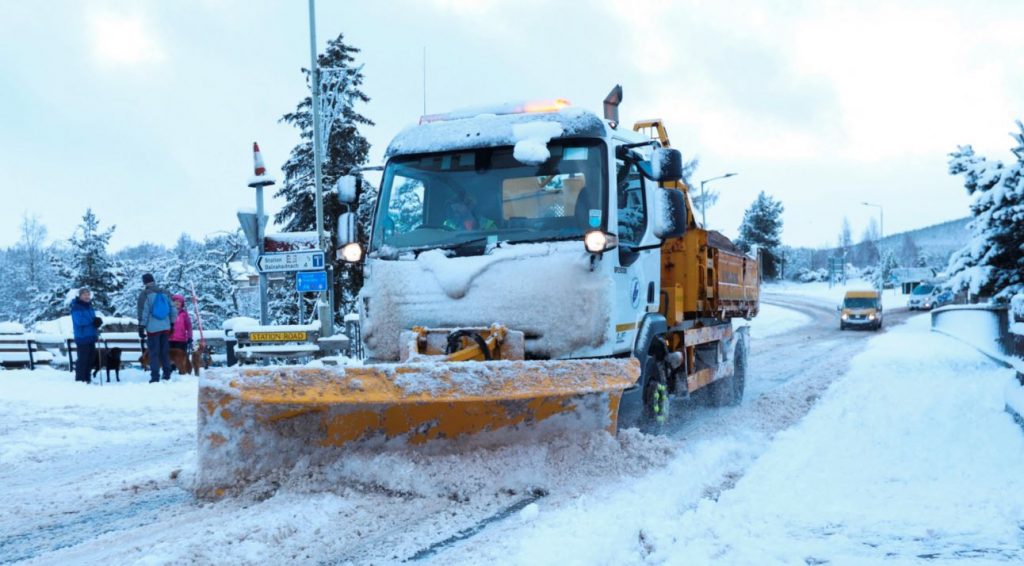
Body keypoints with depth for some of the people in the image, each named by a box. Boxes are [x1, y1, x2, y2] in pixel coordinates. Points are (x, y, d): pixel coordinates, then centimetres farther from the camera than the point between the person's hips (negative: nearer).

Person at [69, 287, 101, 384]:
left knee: (91, 358, 12)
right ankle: (80, 380, -1)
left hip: (91, 337, 8)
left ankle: (86, 379, 22)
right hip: (82, 337, -8)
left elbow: (93, 319, 20)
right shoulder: (76, 307, -12)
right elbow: (80, 321, -23)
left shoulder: (89, 306, 14)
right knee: (83, 359, -7)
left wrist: (96, 323, -3)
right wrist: (93, 321, -13)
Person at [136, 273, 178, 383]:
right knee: (165, 351, 13)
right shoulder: (165, 293, 8)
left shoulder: (145, 294, -6)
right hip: (166, 327, 4)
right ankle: (167, 374, 14)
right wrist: (172, 324, 19)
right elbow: (173, 309, 11)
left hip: (153, 328, -4)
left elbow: (142, 312, -8)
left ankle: (155, 376, -5)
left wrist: (141, 327, -3)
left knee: (154, 353, -1)